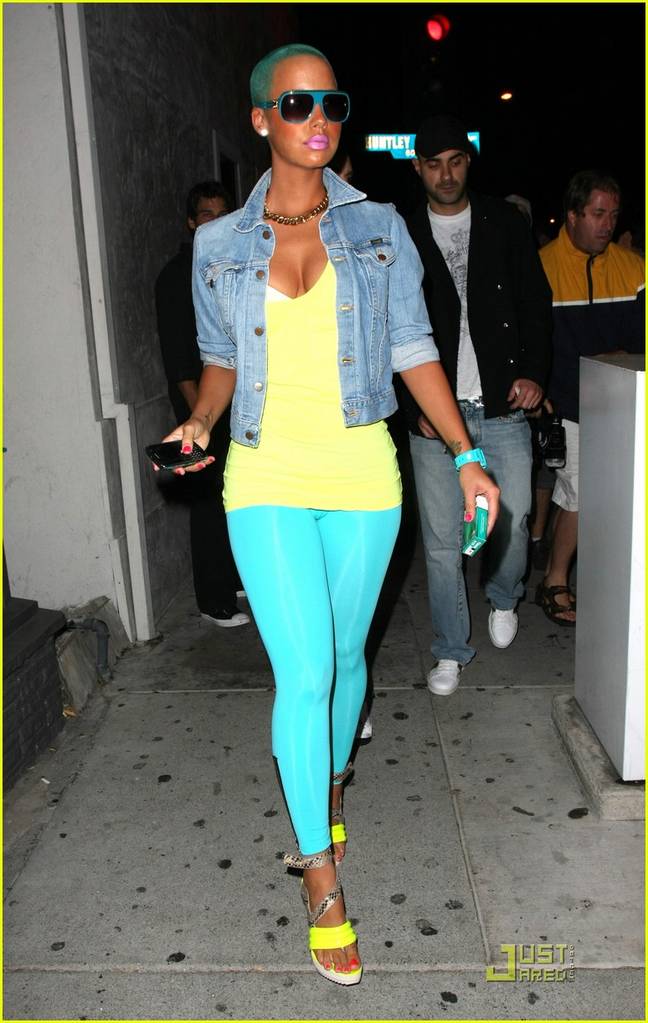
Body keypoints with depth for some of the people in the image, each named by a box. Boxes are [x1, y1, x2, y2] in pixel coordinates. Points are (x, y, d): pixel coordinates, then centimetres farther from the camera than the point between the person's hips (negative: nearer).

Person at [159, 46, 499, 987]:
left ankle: (328, 787, 43)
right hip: (267, 480, -1)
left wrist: (465, 455, -4)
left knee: (345, 658, 13)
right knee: (304, 673, -6)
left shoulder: (379, 228, 5)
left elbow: (414, 350, 4)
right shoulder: (219, 245, 5)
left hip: (363, 476, 1)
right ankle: (322, 880, 12)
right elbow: (221, 360, 14)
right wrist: (200, 422, -7)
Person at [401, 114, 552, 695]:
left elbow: (537, 303, 8)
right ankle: (452, 651, 19)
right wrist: (415, 406, -5)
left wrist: (534, 371, -7)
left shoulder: (505, 224, 8)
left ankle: (504, 598, 35)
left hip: (502, 408, 1)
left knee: (513, 522, 1)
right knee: (441, 542, 3)